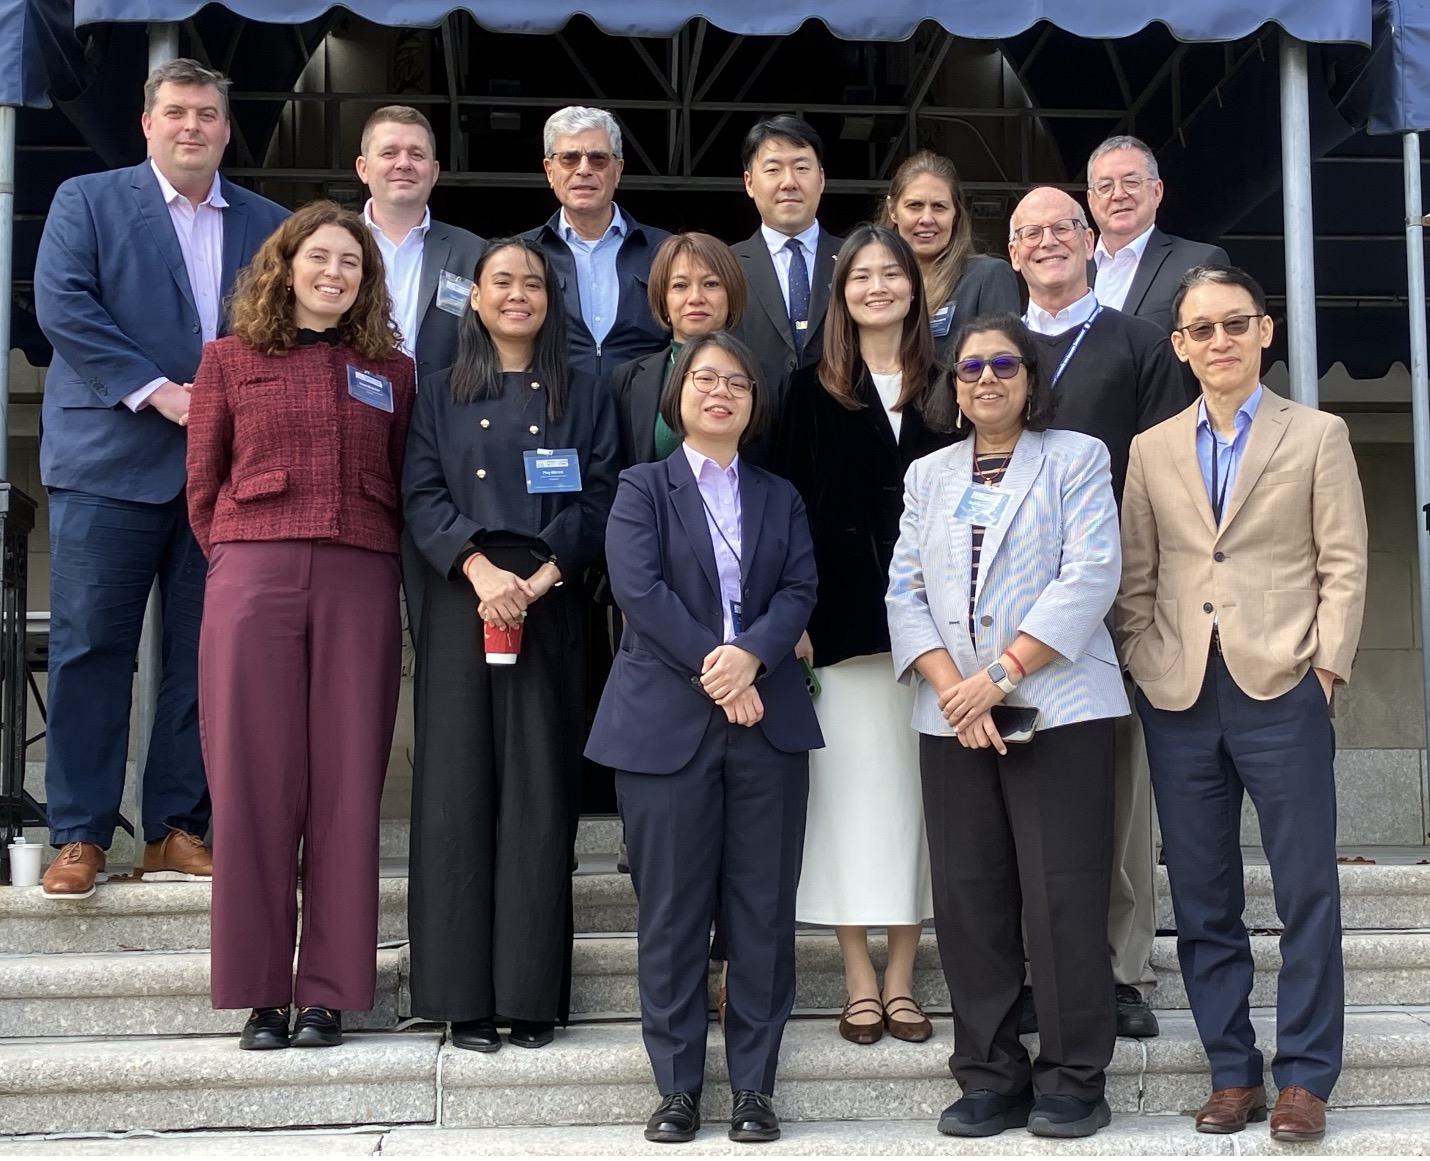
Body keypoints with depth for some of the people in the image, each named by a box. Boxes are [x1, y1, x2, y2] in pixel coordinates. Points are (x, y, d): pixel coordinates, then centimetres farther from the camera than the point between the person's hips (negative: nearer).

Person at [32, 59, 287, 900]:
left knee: (204, 654, 5)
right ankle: (80, 836, 7)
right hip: (111, 463, -2)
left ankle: (178, 829, 14)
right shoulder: (86, 201, 7)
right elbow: (62, 304, -6)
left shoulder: (269, 225, 14)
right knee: (92, 648, -1)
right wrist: (158, 390, -14)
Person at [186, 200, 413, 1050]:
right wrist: (238, 562, 4)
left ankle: (329, 991, 10)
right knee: (254, 781, 0)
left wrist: (383, 567, 2)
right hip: (252, 579, 0)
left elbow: (405, 488, 13)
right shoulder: (230, 360, 12)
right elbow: (203, 484, 12)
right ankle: (261, 991, 9)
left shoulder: (392, 371, 14)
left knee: (347, 785, 1)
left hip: (360, 587, 1)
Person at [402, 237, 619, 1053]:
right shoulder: (443, 396, 13)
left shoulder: (582, 397, 12)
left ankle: (533, 992, 4)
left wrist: (539, 578, -12)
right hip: (461, 600, 0)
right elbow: (423, 495, 2)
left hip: (551, 607, 0)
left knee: (541, 791, -2)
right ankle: (465, 993, 4)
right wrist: (479, 570, -14)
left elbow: (599, 501, 2)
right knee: (459, 786, -2)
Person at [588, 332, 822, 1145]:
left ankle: (756, 1085, 12)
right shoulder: (643, 488, 8)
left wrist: (750, 655, -15)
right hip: (667, 722, -2)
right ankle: (678, 1086, 10)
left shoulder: (781, 498, 17)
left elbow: (800, 590, 3)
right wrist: (710, 668, -15)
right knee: (672, 913, 1)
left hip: (767, 720, 3)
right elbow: (639, 587, -7)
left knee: (764, 911, 3)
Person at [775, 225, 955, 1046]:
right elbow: (793, 507, 1)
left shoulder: (946, 392, 11)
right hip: (844, 616, -1)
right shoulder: (813, 392, 6)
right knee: (852, 787, 1)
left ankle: (902, 979, 13)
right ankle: (860, 982, 9)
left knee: (917, 787, 4)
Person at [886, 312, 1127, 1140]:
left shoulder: (1077, 458, 5)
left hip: (1059, 708, -4)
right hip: (951, 719, 4)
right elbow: (905, 591, 8)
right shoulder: (927, 476, 17)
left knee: (1063, 896, -5)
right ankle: (991, 1077, 14)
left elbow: (1089, 577, -8)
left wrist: (1001, 675, -15)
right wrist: (950, 686, -9)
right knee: (969, 899, 5)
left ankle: (1073, 1079, 6)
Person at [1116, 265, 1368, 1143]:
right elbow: (1136, 578, 11)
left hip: (1282, 691, -3)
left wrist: (1325, 668, -6)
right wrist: (1145, 667, 1)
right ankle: (1233, 1072, 17)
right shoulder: (1152, 450, 13)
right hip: (1180, 699, 3)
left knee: (1307, 893, 0)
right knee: (1202, 900, 7)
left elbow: (1344, 566, 2)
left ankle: (1304, 1078, 10)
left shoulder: (1318, 436, 6)